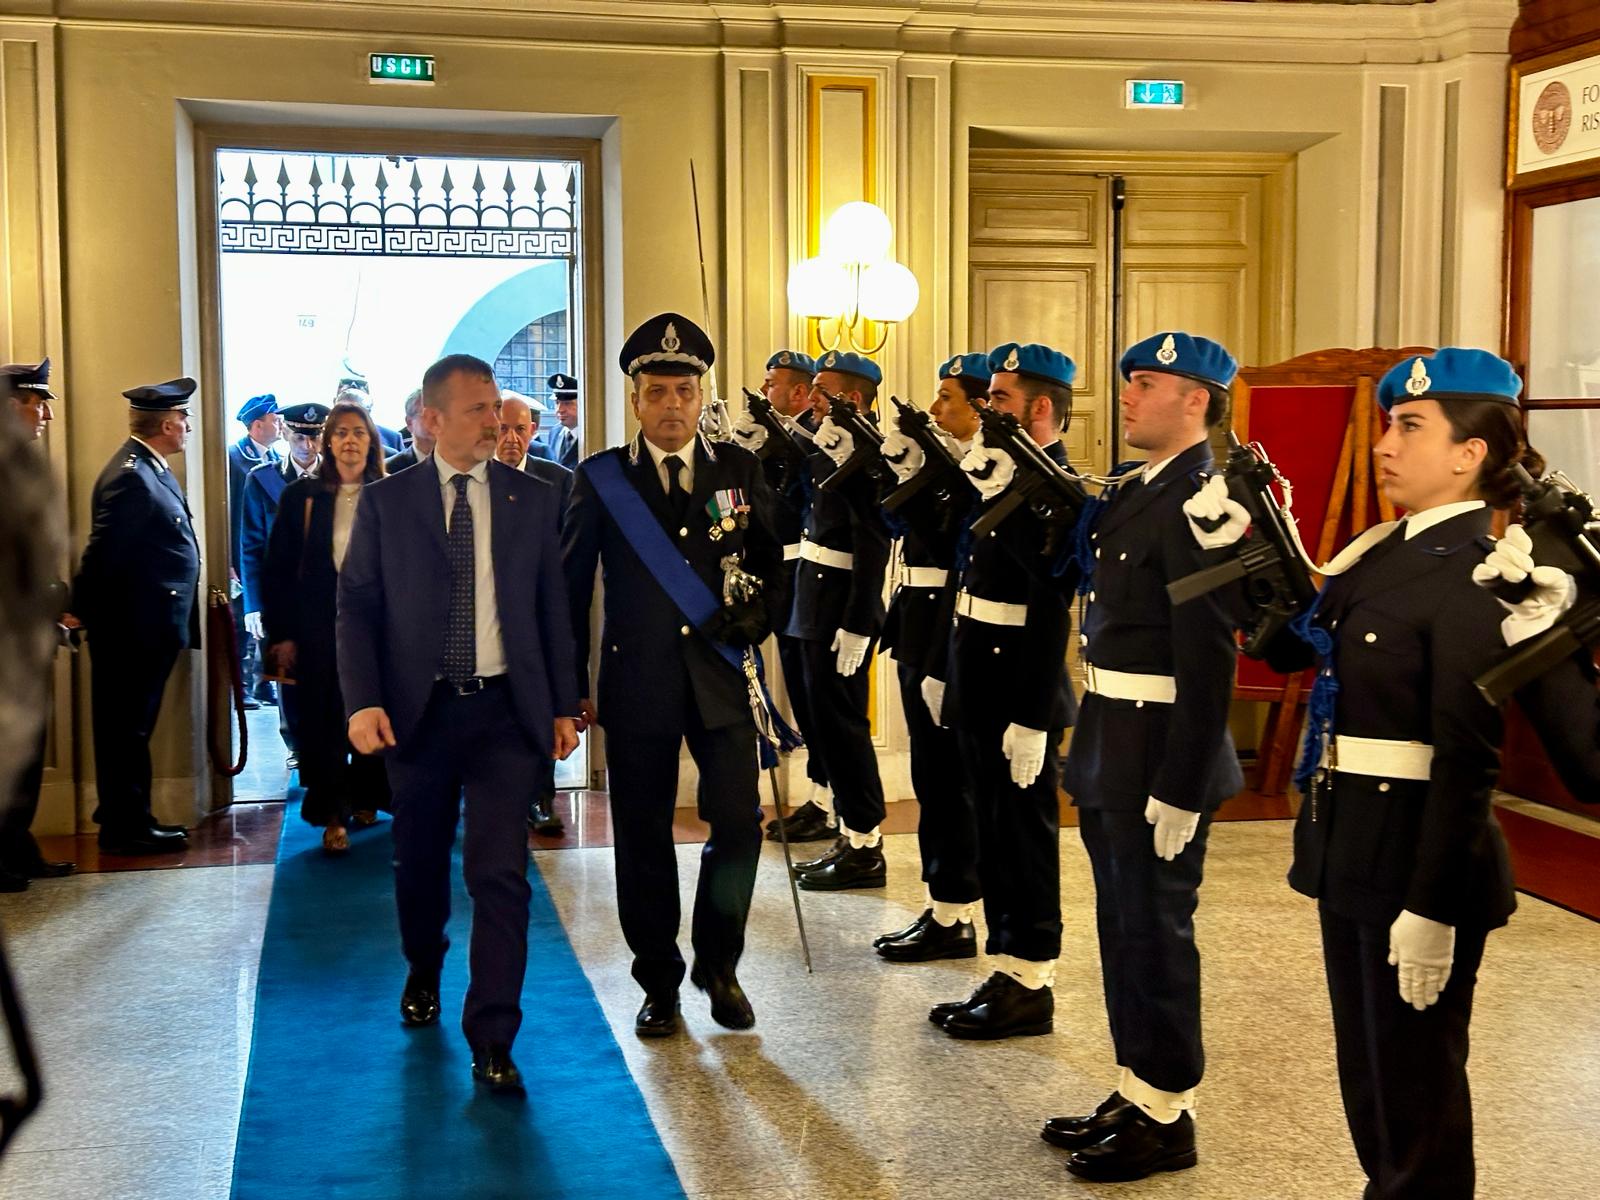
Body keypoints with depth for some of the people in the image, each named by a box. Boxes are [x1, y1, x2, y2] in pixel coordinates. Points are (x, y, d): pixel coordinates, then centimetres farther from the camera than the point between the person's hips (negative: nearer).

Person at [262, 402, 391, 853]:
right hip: (318, 626, 0)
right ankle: (334, 816, 6)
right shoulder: (301, 495, 2)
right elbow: (277, 569, 1)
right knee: (324, 719, 0)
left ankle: (366, 800, 25)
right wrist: (280, 634, -4)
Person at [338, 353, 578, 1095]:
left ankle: (492, 1042, -1)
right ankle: (424, 973, 44)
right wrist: (362, 702, -13)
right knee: (420, 862, 16)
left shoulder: (533, 500, 4)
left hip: (504, 708, 0)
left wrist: (564, 705, 4)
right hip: (418, 709, 1)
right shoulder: (385, 502, 1)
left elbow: (553, 607, 7)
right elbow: (356, 607, -1)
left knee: (501, 874, -7)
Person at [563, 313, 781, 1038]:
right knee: (643, 836, 6)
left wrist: (759, 614, -8)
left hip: (721, 679, 1)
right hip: (637, 685, -1)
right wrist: (573, 687, 3)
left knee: (738, 823, -4)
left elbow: (773, 560, 13)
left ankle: (719, 966, 19)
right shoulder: (600, 480, 2)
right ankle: (659, 983, 22)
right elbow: (572, 588, 4)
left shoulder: (739, 469, 6)